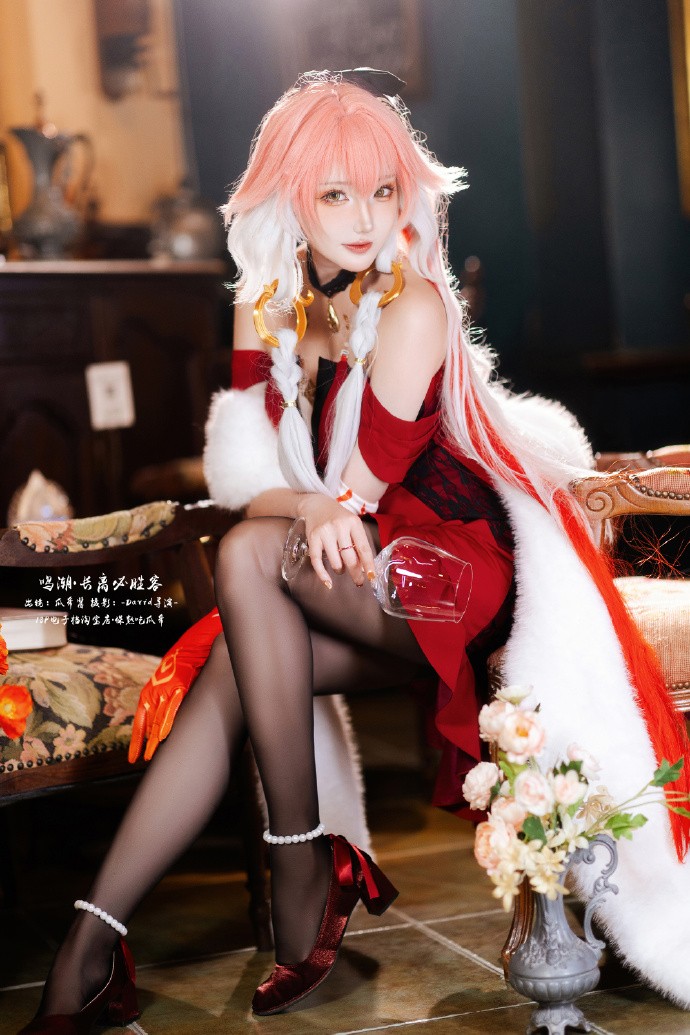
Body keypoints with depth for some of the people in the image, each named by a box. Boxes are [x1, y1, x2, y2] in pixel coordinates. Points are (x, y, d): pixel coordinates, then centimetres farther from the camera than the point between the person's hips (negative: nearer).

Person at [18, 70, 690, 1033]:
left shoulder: (412, 306, -12)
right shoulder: (268, 308, 7)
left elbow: (361, 491, -14)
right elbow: (250, 481, -1)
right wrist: (311, 507, -21)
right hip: (348, 578, 6)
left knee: (248, 554, -28)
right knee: (224, 681, -20)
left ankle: (300, 864, -24)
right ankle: (90, 948, -21)